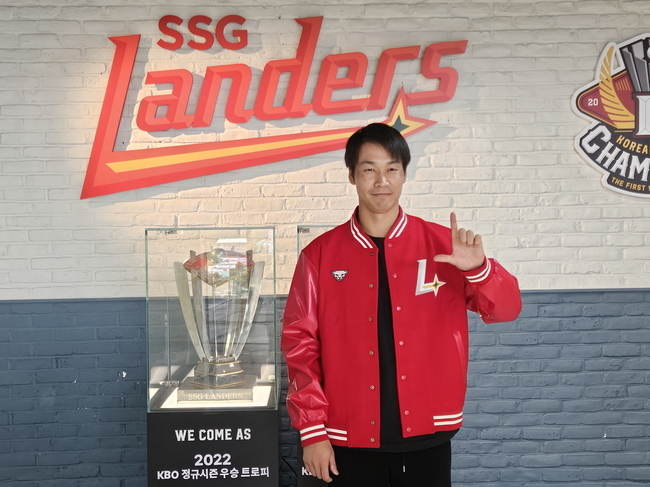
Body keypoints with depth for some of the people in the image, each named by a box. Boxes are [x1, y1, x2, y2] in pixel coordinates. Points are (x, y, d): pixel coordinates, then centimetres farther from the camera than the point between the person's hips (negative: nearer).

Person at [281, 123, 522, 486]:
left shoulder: (442, 245, -1)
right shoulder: (320, 255, -2)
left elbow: (506, 309, -1)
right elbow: (301, 343, -1)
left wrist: (477, 268, -22)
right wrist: (312, 430, -3)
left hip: (426, 436, 1)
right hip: (353, 440, 0)